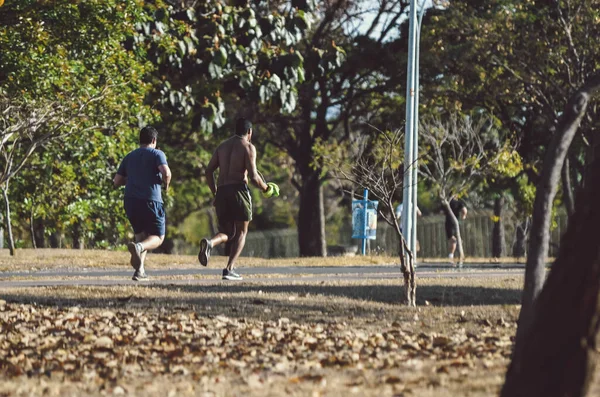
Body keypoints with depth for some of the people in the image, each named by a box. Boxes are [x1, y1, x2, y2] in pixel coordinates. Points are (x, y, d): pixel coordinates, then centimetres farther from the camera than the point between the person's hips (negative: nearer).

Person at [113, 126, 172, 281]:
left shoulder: (129, 157, 17)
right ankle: (138, 247, -30)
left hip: (130, 202, 5)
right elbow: (166, 172, -16)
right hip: (151, 201, -5)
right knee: (158, 237, 4)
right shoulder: (157, 154, 2)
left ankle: (139, 271, 3)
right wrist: (166, 183, 5)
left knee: (141, 234, 19)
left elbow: (117, 181, 16)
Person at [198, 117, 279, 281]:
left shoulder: (222, 146, 17)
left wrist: (215, 194, 19)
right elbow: (253, 176, -10)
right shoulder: (248, 147, -1)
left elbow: (208, 171, 11)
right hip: (239, 190, -5)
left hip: (221, 191, 5)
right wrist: (265, 188, 7)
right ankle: (229, 268, -7)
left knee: (227, 232, 14)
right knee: (241, 231, 8)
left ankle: (209, 242, -21)